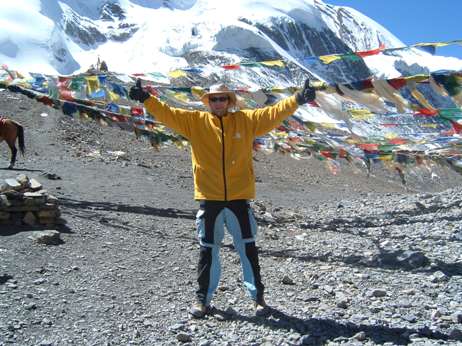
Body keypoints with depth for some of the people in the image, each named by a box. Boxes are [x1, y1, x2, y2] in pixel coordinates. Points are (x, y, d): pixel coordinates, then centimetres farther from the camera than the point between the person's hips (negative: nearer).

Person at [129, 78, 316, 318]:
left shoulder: (246, 120, 4)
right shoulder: (194, 121, 3)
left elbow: (273, 113, -3)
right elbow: (167, 114, -3)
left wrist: (298, 99, -14)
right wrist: (146, 99, -15)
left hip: (239, 198, 0)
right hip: (209, 199, 0)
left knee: (248, 249, 9)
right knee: (207, 250, 12)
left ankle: (258, 295, 24)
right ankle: (203, 297, 27)